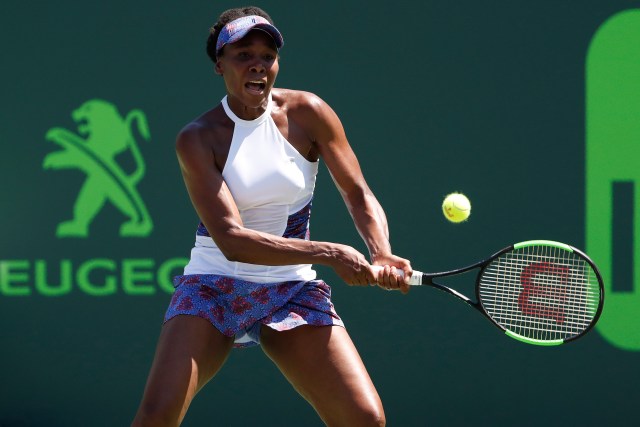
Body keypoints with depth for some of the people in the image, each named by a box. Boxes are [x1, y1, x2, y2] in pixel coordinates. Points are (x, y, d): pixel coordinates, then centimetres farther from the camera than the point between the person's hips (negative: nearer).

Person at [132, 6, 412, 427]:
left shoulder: (308, 114, -4)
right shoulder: (198, 139, -12)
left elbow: (358, 193, 3)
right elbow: (230, 240, -21)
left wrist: (382, 254, -18)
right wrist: (329, 254, -29)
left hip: (293, 290, 2)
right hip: (214, 288, -2)